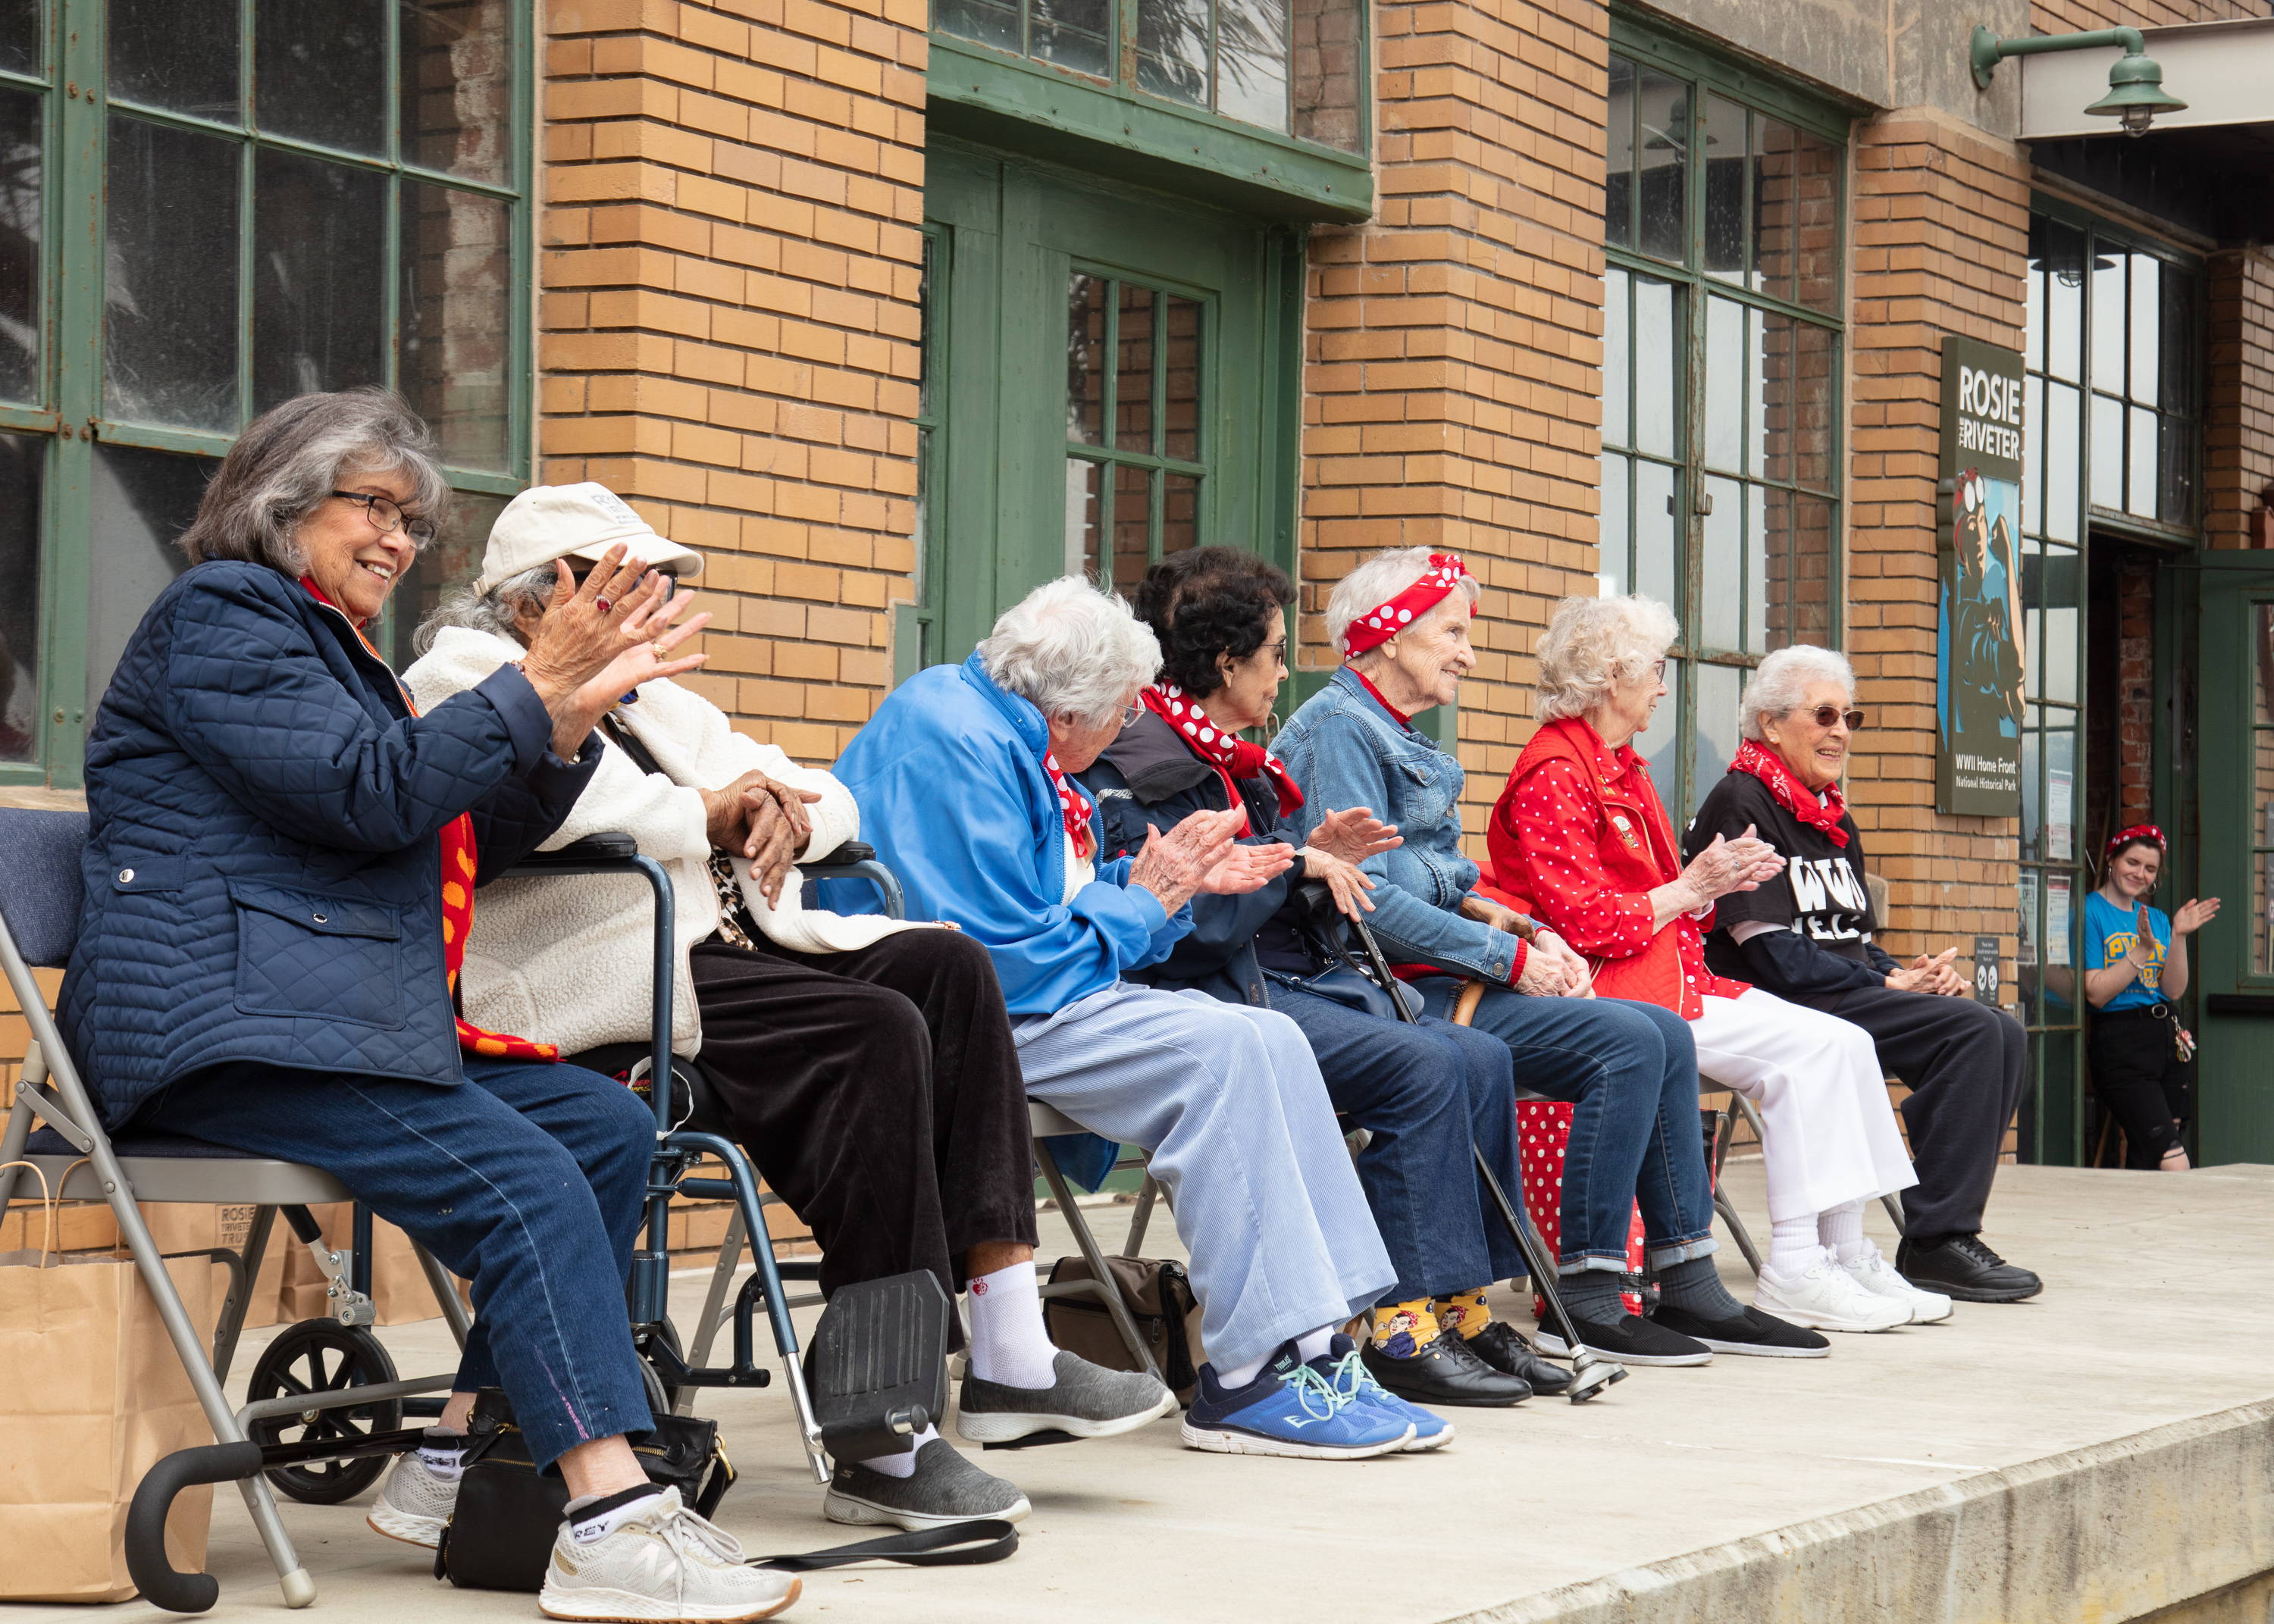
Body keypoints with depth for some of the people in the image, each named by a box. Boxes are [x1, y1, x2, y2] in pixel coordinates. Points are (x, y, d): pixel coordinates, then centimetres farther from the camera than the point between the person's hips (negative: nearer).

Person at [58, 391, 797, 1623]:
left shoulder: (335, 650, 28)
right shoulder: (221, 614, -2)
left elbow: (476, 844, 21)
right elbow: (369, 793, -15)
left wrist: (573, 713, 7)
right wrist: (538, 682, -11)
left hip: (355, 1016, 10)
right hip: (226, 1024, -10)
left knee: (611, 1130, -4)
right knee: (524, 1181, -26)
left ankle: (460, 1467, -4)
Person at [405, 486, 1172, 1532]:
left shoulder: (651, 702, 30)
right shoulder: (462, 681, 4)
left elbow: (831, 801, 26)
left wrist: (778, 806, 1)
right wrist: (707, 814, -11)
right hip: (613, 982, -9)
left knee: (944, 965, -13)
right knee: (875, 1030, -27)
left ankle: (1009, 1355, -17)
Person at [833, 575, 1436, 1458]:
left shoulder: (1011, 737, 15)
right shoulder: (953, 741, -18)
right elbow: (1003, 959, -23)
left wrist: (1182, 883, 10)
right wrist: (1142, 901, -10)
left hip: (1028, 997, 11)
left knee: (1271, 1040, -2)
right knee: (1221, 1049, -23)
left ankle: (1314, 1346, -8)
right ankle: (1253, 1377, -21)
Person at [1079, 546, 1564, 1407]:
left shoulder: (1232, 760, 20)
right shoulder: (1137, 768, -11)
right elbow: (1186, 923, -21)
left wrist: (1315, 857, 7)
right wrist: (1294, 864, -10)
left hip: (1296, 980, 10)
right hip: (1214, 995, -10)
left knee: (1480, 1058, -6)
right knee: (1423, 1067, -25)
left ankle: (1463, 1311, -6)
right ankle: (1402, 1329, -22)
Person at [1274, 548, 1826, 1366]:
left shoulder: (1398, 736, 22)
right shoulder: (1339, 726, -10)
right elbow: (1362, 898, -19)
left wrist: (1519, 925, 3)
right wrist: (1509, 957, -15)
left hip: (1430, 978, 10)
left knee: (1666, 1035, 0)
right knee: (1628, 1042, -20)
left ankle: (1689, 1286, -1)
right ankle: (1584, 1301, -17)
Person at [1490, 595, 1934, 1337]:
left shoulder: (1619, 770, 21)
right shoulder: (1554, 775, -12)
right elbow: (1581, 920, -19)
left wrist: (1720, 879, 2)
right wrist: (1689, 888, -10)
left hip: (1672, 972, 10)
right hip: (1613, 993, -10)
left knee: (1846, 1046, -4)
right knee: (1810, 1050, -21)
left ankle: (1844, 1256, -5)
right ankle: (1793, 1270, -18)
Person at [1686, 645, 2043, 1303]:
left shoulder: (1833, 818, 21)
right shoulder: (1740, 805, -8)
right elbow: (1776, 956, -15)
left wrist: (1919, 975, 0)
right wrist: (1890, 983, -12)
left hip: (1850, 996, 9)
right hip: (1774, 1005, -9)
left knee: (2001, 1031, -10)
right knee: (1971, 1031, -22)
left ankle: (1947, 1232, -11)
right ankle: (1934, 1243, -21)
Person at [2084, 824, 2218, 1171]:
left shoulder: (2156, 919, 17)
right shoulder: (2090, 911, -4)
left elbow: (2173, 990, 8)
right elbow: (2097, 993, -11)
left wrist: (2179, 936, -4)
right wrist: (2143, 948, -15)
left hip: (2168, 1038, 7)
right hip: (2120, 1043, -7)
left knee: (2144, 1162, 4)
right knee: (2171, 1157, -17)